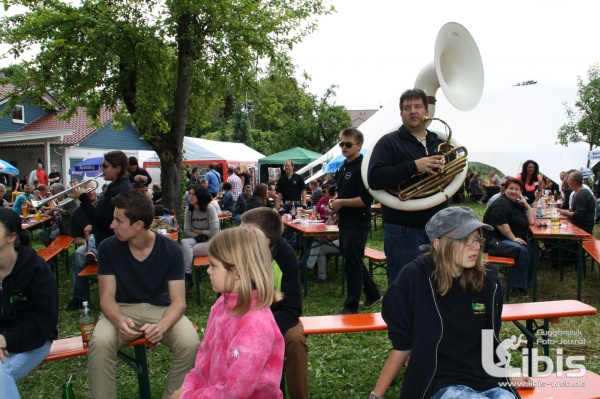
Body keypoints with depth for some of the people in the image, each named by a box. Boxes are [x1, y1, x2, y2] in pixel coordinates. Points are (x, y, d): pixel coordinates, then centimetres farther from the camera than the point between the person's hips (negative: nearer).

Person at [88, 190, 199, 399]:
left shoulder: (171, 250, -14)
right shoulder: (108, 248, -10)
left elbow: (178, 301, -15)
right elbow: (107, 297, -11)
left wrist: (161, 326, -37)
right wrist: (120, 321, -34)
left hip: (161, 309, -1)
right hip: (122, 309, 1)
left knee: (190, 343, -28)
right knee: (99, 343, -32)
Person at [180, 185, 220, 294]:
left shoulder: (210, 209, -13)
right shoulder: (189, 210, 1)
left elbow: (214, 232, -16)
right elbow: (186, 231, 0)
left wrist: (197, 231, -8)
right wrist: (198, 236, -17)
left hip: (211, 242, -4)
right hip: (197, 240, 5)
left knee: (185, 251, -26)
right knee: (184, 242, -29)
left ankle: (187, 278, -13)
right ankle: (187, 277, -31)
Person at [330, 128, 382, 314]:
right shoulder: (343, 167, 12)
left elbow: (366, 199, -24)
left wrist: (342, 202, -19)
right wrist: (336, 205, 8)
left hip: (358, 223, -9)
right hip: (345, 222, 9)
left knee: (352, 263, -1)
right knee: (352, 260, 18)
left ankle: (351, 306, 11)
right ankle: (373, 294, 34)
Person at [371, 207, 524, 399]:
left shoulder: (489, 280, 1)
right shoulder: (414, 278, -12)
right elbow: (402, 345, -4)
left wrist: (504, 379, 24)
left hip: (487, 381, 4)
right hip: (438, 383, -3)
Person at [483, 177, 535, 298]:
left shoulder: (518, 204, 19)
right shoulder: (501, 204, -9)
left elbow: (532, 221, 15)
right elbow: (500, 223, -23)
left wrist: (526, 205, 7)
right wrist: (513, 238, -23)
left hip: (517, 239, 9)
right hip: (497, 241, -9)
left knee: (534, 249, -14)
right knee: (522, 251, -30)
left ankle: (525, 283, -1)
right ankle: (517, 288, -23)